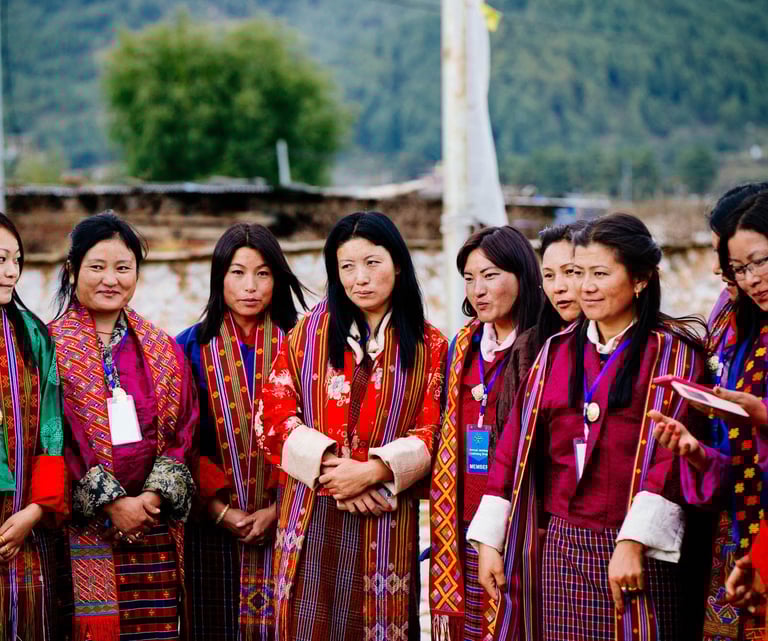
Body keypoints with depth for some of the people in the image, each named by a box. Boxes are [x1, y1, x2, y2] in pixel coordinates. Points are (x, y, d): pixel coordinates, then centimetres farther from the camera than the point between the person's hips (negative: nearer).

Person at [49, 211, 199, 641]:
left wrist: (156, 496, -8)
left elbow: (183, 432, 8)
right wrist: (110, 503, -12)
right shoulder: (50, 346, 0)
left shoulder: (162, 349, 13)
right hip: (82, 531, -3)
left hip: (156, 533, 3)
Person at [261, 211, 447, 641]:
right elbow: (275, 416, 1)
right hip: (311, 518, 0)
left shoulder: (429, 346, 5)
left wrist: (372, 470, -15)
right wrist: (330, 466, -12)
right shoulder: (309, 331, 6)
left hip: (385, 521, 0)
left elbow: (431, 434, 0)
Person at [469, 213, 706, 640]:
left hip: (637, 553, -4)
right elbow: (516, 445, 10)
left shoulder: (671, 352, -1)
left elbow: (669, 450, -11)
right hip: (563, 547, 4)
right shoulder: (556, 351, 13)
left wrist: (634, 542, -20)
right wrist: (489, 540, 4)